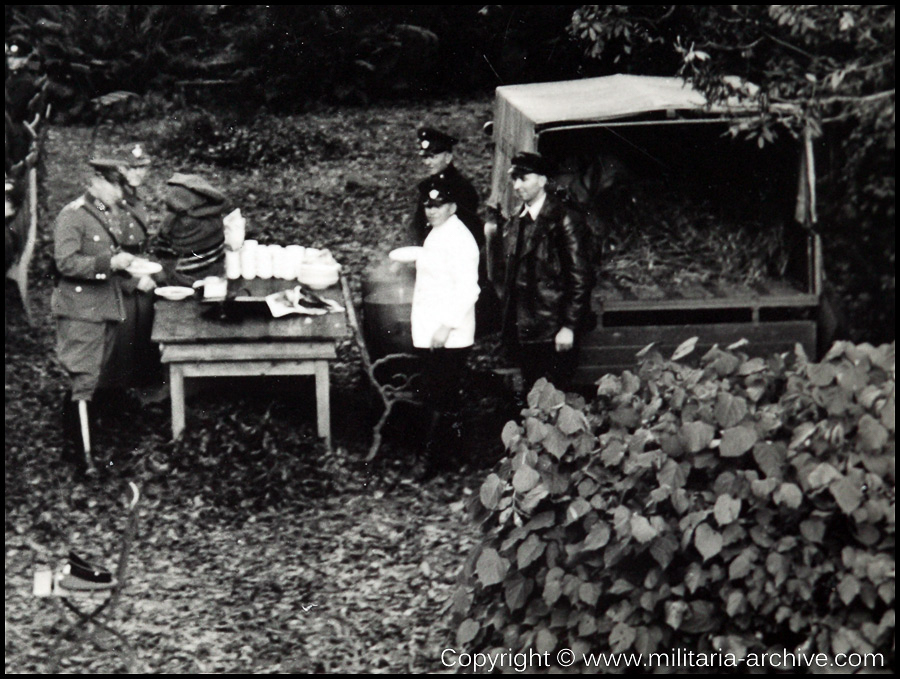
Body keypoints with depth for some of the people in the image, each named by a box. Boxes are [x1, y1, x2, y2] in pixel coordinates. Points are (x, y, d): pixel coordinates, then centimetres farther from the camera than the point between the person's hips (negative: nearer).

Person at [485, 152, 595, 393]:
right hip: (522, 334, 6)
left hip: (554, 335, -6)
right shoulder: (513, 225, 15)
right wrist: (493, 238, 2)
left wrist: (569, 326, -14)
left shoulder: (563, 219, -5)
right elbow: (500, 276, 15)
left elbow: (579, 276, -9)